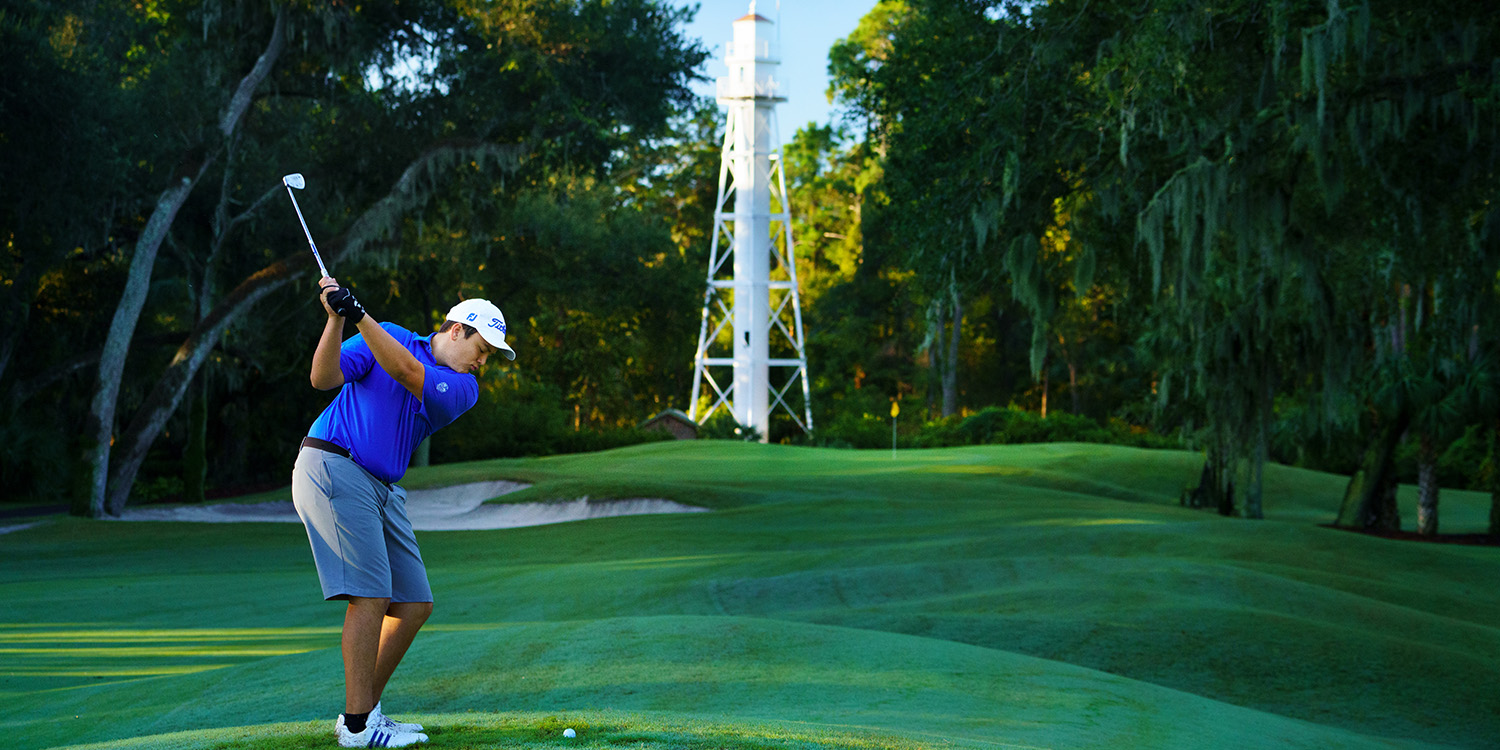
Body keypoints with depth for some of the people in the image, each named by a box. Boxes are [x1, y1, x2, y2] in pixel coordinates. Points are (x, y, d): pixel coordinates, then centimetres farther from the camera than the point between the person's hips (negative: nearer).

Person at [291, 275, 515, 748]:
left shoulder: (464, 390, 9)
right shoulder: (386, 336, 4)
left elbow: (408, 374, -11)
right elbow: (324, 378, -6)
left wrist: (359, 316, -21)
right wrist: (336, 319, -21)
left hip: (382, 489, 7)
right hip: (332, 467, -7)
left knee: (415, 603, 5)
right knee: (371, 595, -16)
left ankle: (364, 711, 15)